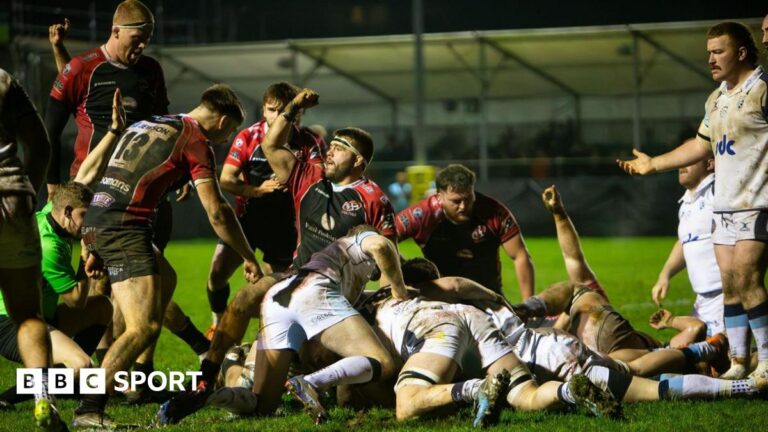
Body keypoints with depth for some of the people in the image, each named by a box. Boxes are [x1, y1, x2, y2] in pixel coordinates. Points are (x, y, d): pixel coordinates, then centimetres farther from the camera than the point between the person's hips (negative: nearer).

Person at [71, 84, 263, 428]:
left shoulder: (146, 124, 24)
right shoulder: (196, 141, 0)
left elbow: (84, 177, 22)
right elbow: (216, 212, -4)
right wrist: (248, 257, 5)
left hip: (95, 220, 9)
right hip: (123, 227, -9)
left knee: (165, 280, 28)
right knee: (145, 327, -14)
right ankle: (90, 409, -25)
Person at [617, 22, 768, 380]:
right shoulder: (716, 99, 18)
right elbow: (701, 145, 28)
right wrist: (653, 164, 30)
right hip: (724, 204, 9)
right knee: (729, 285, 6)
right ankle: (738, 362, 9)